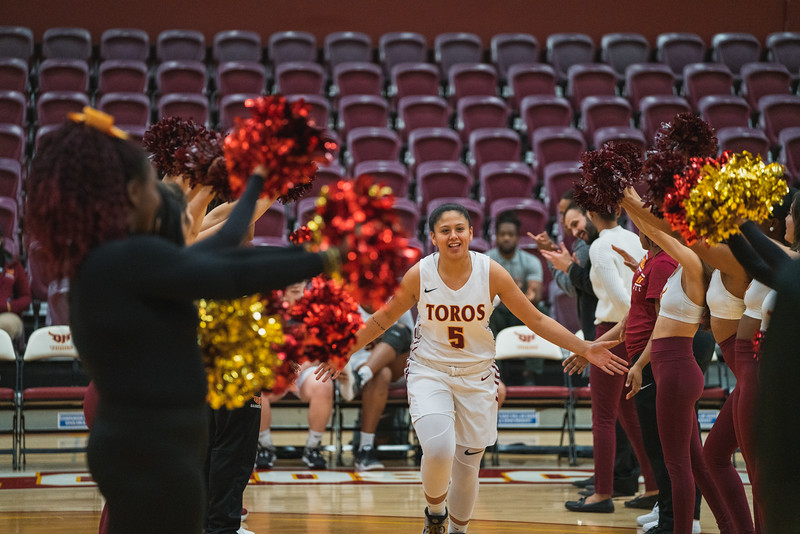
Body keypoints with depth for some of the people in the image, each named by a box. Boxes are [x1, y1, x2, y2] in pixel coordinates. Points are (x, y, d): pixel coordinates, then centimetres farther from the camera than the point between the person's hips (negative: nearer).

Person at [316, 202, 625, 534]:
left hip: (477, 376, 2)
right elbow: (382, 319, 4)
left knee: (467, 466, 6)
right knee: (438, 451, -25)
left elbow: (536, 320, -4)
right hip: (429, 372, -1)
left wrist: (583, 348, -9)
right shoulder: (419, 274, -12)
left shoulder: (491, 272, -11)